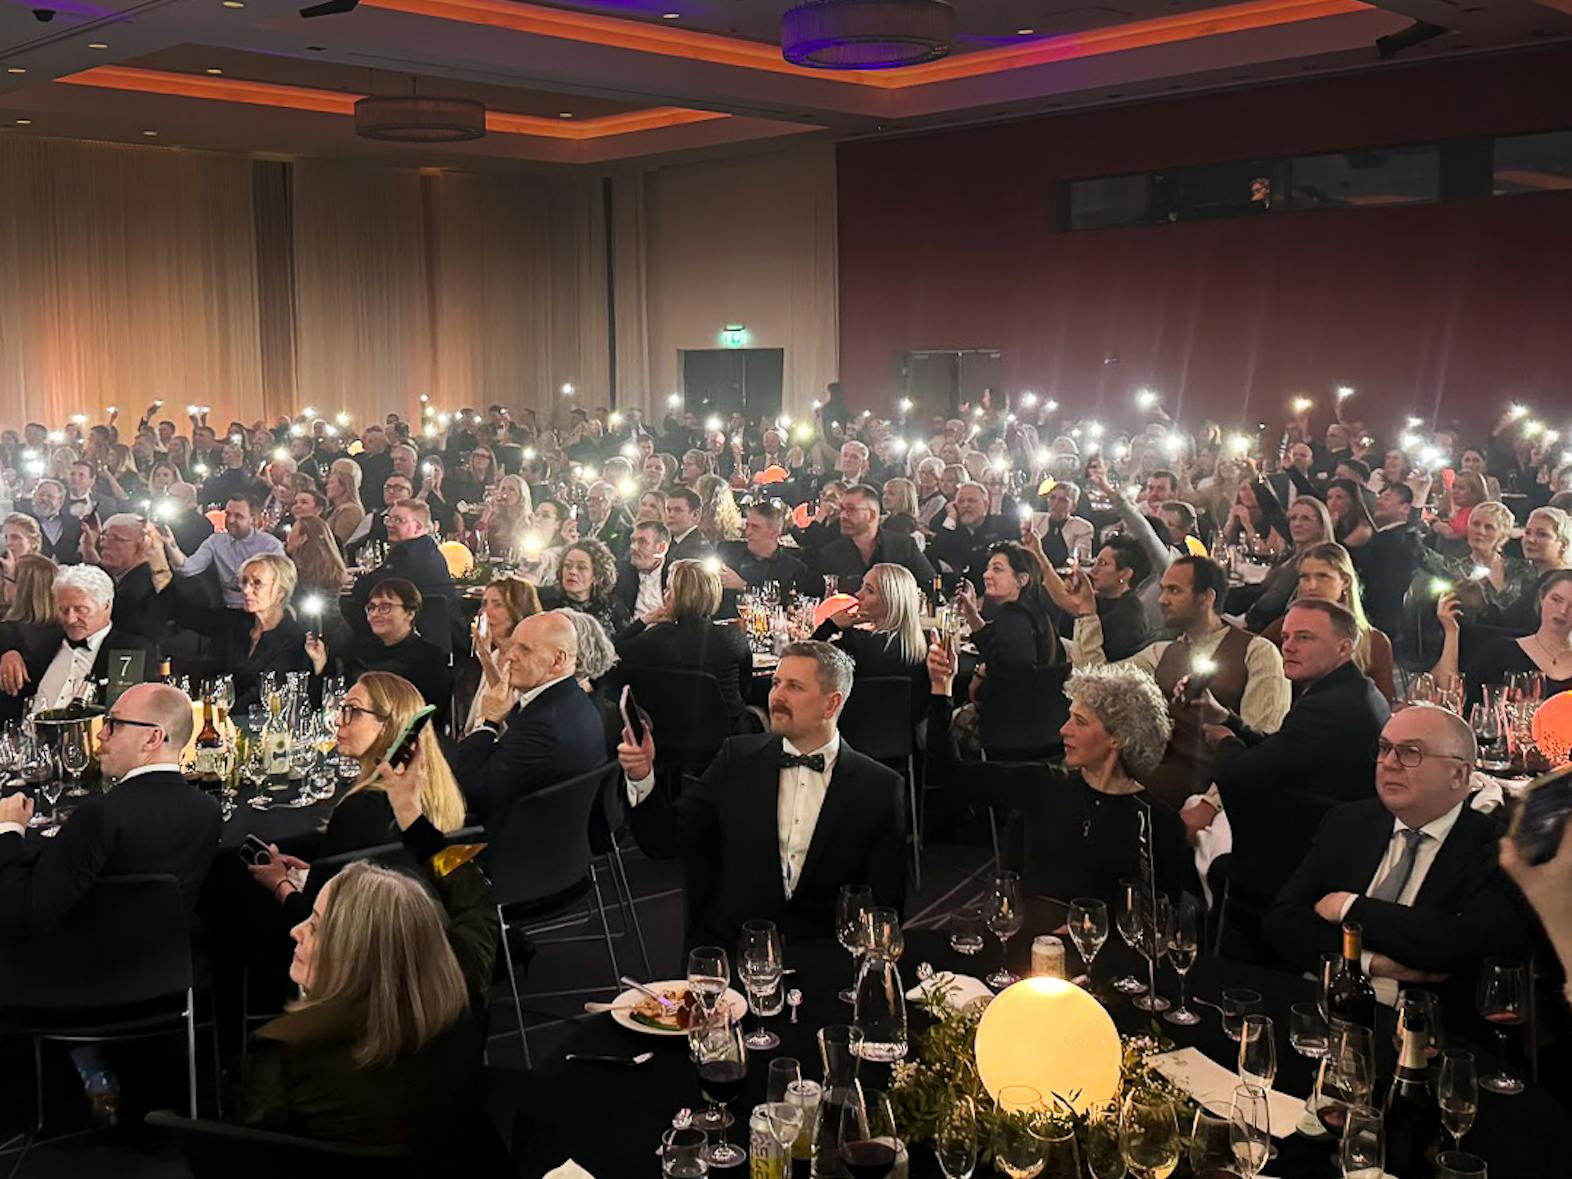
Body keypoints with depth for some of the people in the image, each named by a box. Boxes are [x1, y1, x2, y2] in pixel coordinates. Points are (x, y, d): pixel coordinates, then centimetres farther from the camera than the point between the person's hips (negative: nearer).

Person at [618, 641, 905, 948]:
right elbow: (676, 833, 7)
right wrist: (643, 777, -9)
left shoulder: (880, 787, 2)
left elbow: (887, 900, 3)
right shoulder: (737, 757, 9)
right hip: (723, 944, 1)